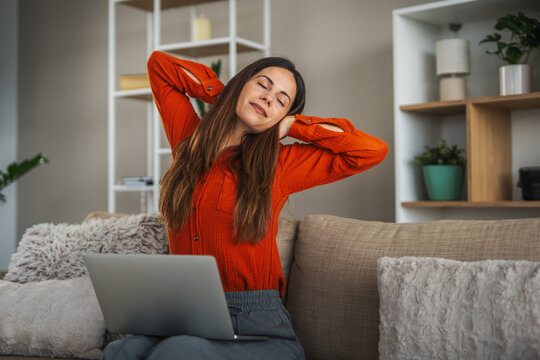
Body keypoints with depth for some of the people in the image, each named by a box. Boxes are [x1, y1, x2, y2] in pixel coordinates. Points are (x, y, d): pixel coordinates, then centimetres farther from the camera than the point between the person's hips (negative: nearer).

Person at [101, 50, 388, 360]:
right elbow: (159, 64, 24)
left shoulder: (279, 164, 4)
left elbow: (373, 150, -1)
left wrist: (293, 125, 5)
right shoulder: (190, 138, 13)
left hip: (259, 328, -2)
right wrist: (226, 96, 18)